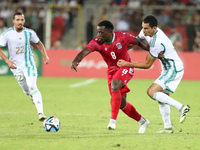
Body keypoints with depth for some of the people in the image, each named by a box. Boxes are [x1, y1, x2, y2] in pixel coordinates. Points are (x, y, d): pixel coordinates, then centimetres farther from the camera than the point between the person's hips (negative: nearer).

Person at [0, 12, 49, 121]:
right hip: (16, 66, 1)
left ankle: (40, 112, -26)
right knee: (27, 91, 7)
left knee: (32, 87, -19)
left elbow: (38, 43, 15)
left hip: (29, 63, -1)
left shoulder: (29, 33, -4)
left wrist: (45, 55, 1)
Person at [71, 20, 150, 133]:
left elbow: (138, 42, -1)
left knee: (114, 86, -32)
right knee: (122, 104, 7)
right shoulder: (97, 42, -17)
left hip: (125, 68, -4)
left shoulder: (122, 37, -18)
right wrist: (75, 61, -54)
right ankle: (142, 121, 28)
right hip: (112, 70, 4)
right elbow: (85, 51, -34)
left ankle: (113, 120, -33)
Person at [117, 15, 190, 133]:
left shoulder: (157, 43, -26)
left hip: (174, 70, -10)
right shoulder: (147, 32, 0)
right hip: (169, 70, 10)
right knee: (162, 97, 13)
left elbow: (147, 65, -17)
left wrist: (127, 64, -15)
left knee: (152, 92, -19)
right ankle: (168, 127, 17)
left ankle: (181, 107, -19)